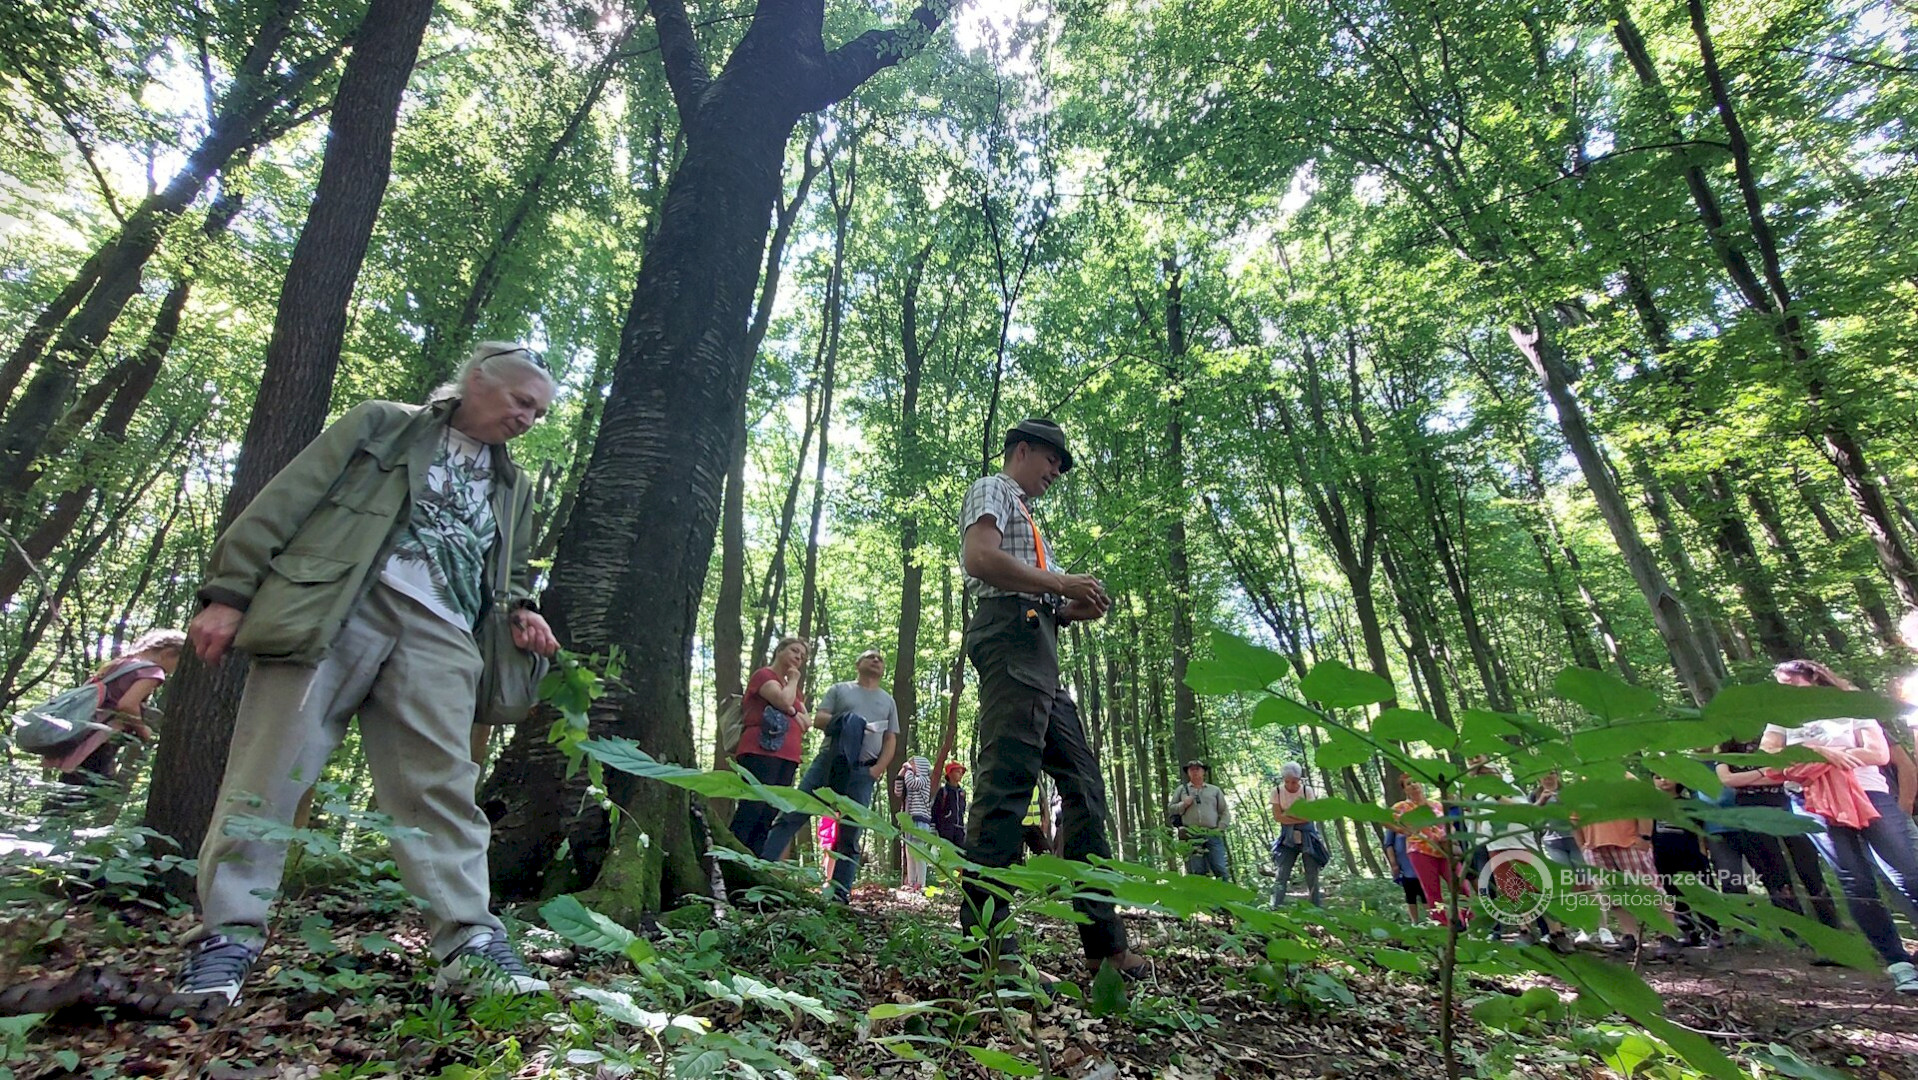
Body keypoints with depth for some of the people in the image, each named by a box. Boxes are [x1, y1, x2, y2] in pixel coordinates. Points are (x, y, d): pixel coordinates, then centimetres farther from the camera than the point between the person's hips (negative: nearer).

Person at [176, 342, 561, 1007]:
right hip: (329, 607, -2)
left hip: (437, 632, 3)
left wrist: (520, 610, 8)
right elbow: (289, 497, 5)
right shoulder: (384, 425, 13)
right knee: (272, 770, -3)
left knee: (442, 783, -6)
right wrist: (228, 592, -4)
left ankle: (470, 943, -8)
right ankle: (226, 936, 10)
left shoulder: (514, 487, 26)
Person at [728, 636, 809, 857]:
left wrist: (792, 711, -4)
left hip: (786, 757, 8)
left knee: (768, 816, 1)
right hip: (761, 752, -7)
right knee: (750, 810, -15)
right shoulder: (764, 675, 4)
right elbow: (784, 701, -15)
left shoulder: (794, 689, 28)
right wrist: (793, 681, 3)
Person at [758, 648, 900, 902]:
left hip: (863, 773, 2)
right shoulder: (840, 689, 14)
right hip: (829, 761, -1)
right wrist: (844, 722, -13)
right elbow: (818, 719, 4)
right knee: (793, 813, -8)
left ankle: (840, 891, 5)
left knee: (850, 834, 1)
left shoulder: (888, 702, 19)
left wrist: (877, 770, -3)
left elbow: (890, 742, 13)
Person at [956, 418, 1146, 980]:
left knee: (1083, 787, 5)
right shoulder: (992, 490, 6)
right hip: (1010, 640, -10)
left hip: (1040, 657, 10)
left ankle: (1105, 943, 9)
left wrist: (1072, 608, 11)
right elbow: (979, 557, -14)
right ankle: (989, 946, -13)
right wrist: (1061, 582, -13)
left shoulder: (1024, 514, 35)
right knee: (1005, 785, -16)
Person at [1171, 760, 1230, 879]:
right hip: (1191, 836, 0)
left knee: (1220, 869, -8)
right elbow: (1170, 809, 16)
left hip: (1213, 835, 0)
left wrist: (1220, 828, -1)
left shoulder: (1215, 790, 18)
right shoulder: (1182, 789, 18)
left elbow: (1225, 812, 14)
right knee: (1197, 871, -4)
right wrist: (1183, 804, -2)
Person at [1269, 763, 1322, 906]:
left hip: (1307, 836, 0)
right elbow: (1277, 816, -11)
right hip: (1288, 838, 0)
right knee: (1282, 875, -4)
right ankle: (1274, 909, -3)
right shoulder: (1277, 791, -7)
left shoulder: (1307, 790, -8)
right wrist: (1299, 817, -15)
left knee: (1312, 875, 3)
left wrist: (1287, 814, -15)